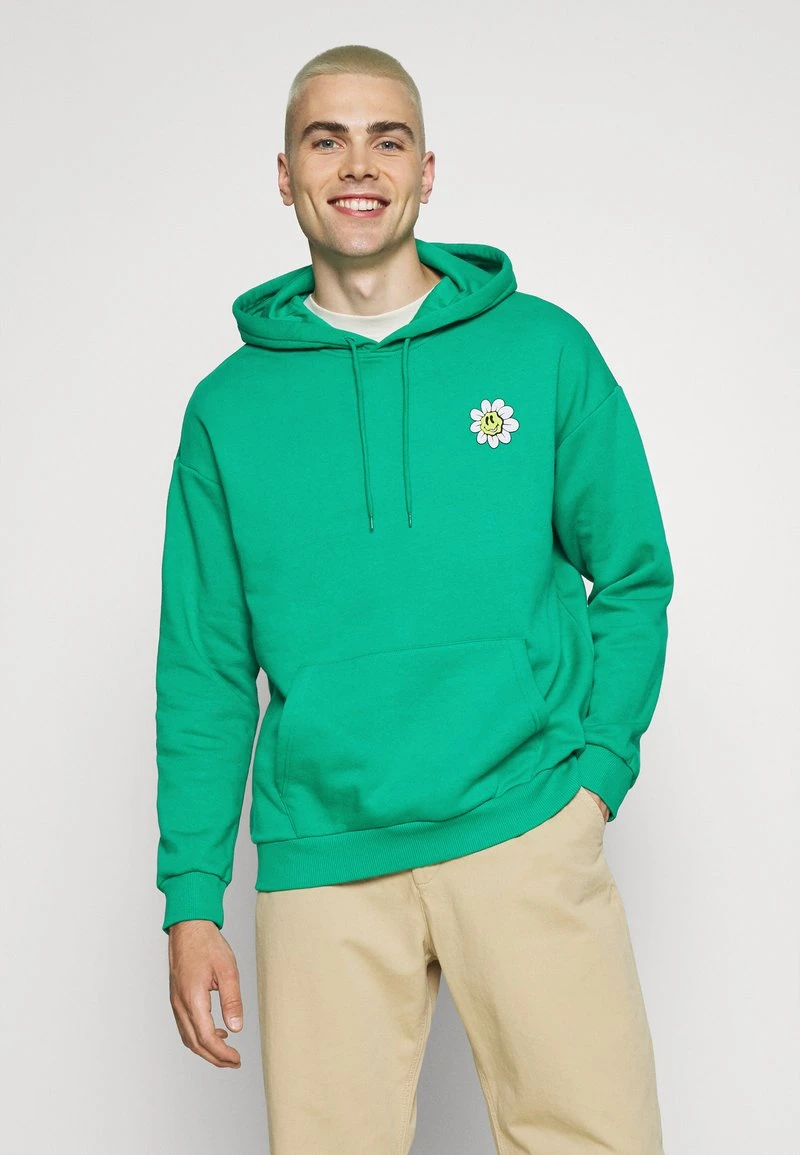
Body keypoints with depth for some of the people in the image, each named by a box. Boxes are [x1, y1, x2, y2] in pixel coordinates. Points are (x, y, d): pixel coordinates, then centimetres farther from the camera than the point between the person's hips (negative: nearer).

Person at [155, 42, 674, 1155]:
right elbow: (205, 672, 8)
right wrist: (192, 899, 4)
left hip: (526, 831, -1)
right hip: (319, 860, 1)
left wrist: (595, 771, -3)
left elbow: (634, 579, 8)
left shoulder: (544, 350, 5)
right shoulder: (230, 407, 8)